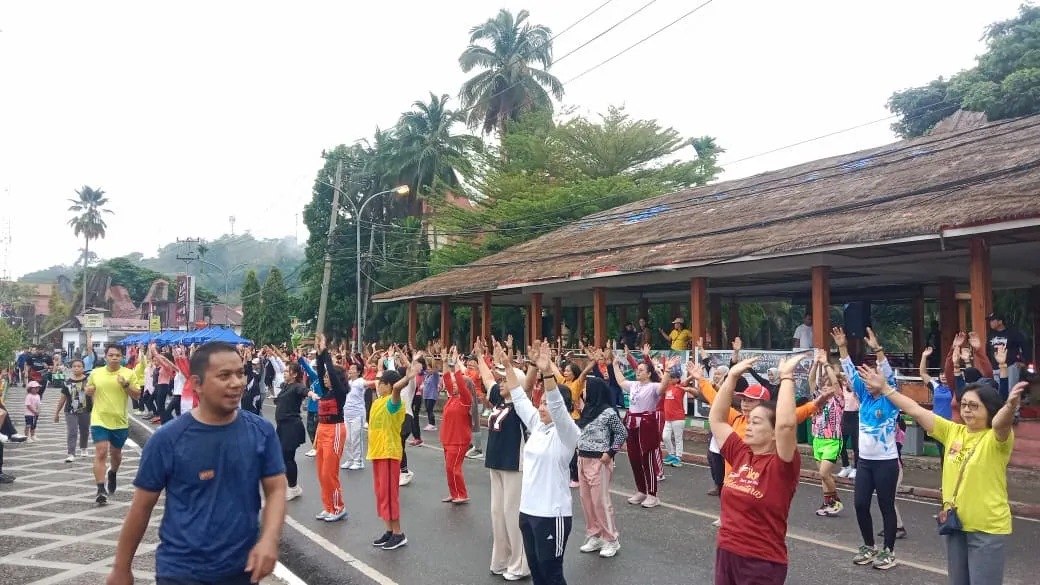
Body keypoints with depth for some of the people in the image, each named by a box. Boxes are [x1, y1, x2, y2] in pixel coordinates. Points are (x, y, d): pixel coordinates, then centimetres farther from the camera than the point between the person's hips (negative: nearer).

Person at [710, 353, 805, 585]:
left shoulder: (781, 465, -13)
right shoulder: (740, 454, 4)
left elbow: (786, 424, -31)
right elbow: (716, 418, 9)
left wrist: (786, 376, -23)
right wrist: (732, 376, 5)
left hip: (762, 563, -6)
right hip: (726, 553, 6)